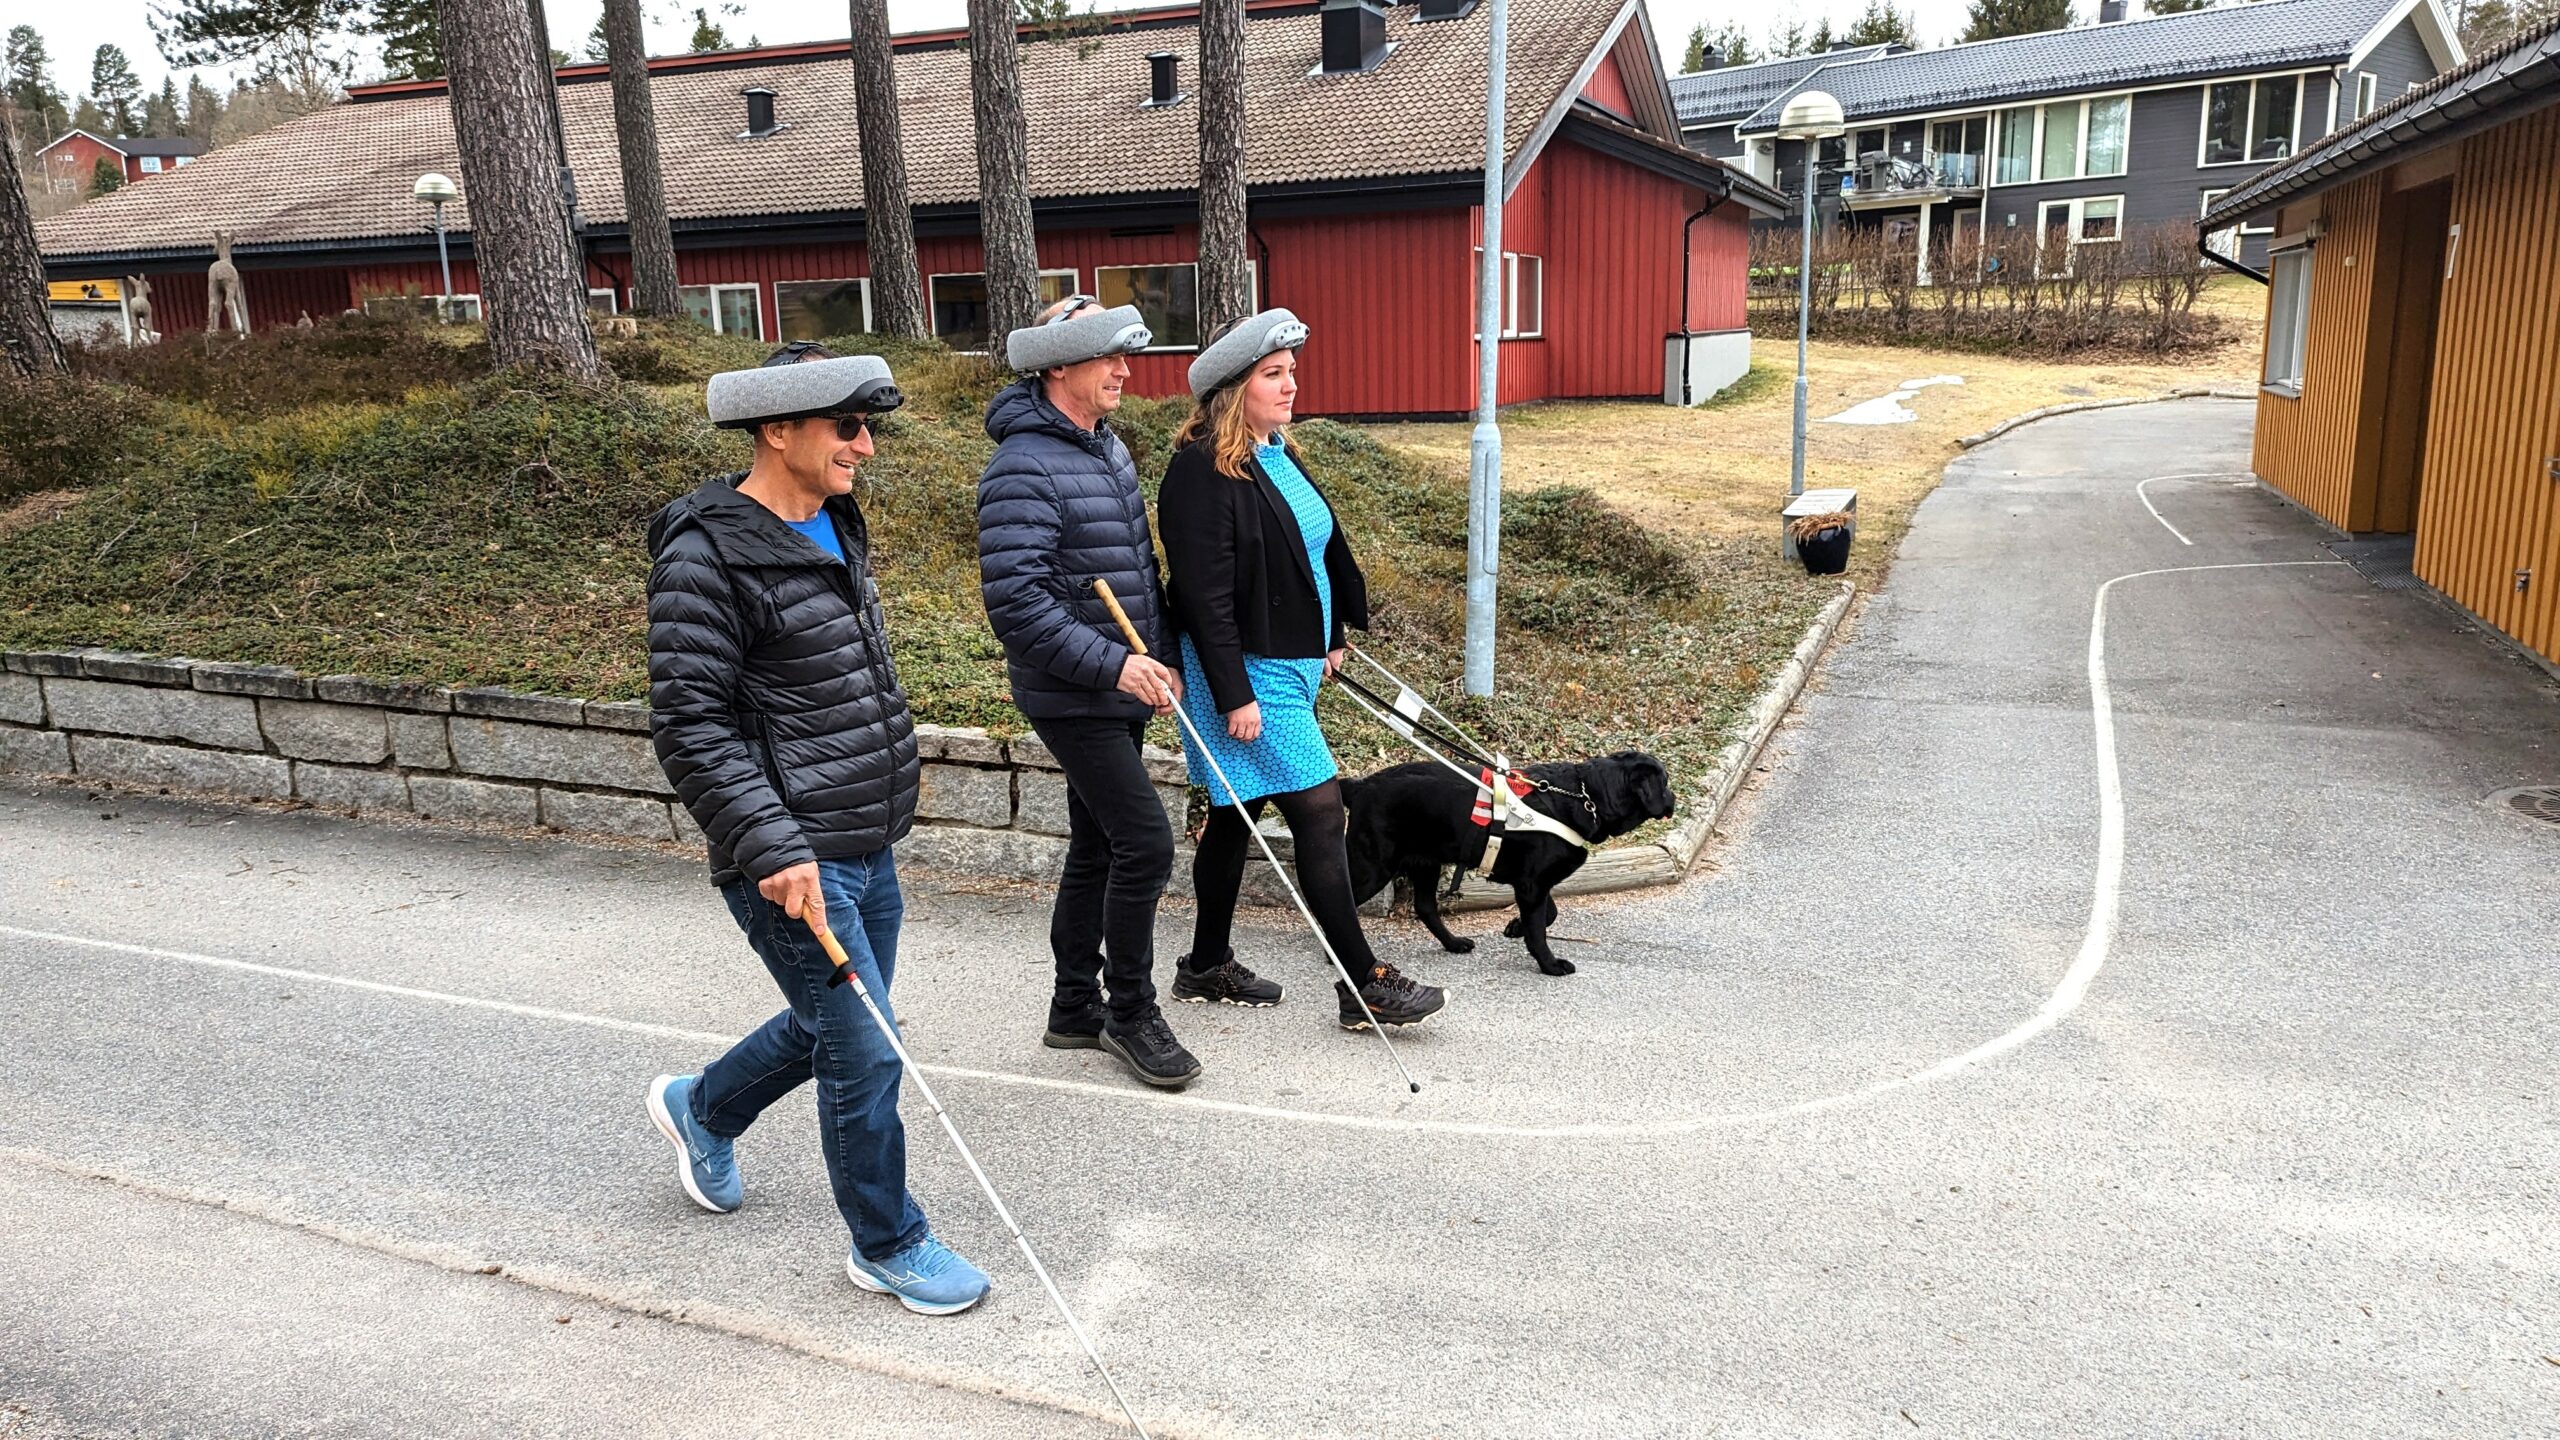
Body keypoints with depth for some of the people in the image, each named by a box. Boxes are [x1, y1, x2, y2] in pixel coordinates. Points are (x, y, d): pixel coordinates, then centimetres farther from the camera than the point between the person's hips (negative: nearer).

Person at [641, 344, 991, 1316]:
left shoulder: (836, 526, 10)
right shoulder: (708, 554, -17)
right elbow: (691, 726, -19)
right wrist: (773, 849, -25)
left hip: (867, 845, 9)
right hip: (792, 862, -9)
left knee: (835, 1025, 22)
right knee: (865, 1054, 0)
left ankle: (701, 1110, 49)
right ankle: (887, 1246, 21)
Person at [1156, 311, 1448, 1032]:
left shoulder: (1279, 457, 11)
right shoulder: (1202, 472, -18)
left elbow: (1323, 550, 22)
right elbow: (1204, 595, -22)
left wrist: (1332, 635, 23)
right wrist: (1234, 696, -23)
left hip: (1292, 663, 9)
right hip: (1248, 674, -9)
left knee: (1238, 812, 16)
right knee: (1320, 813, -7)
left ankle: (1208, 962, 29)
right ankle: (1364, 984, 0)